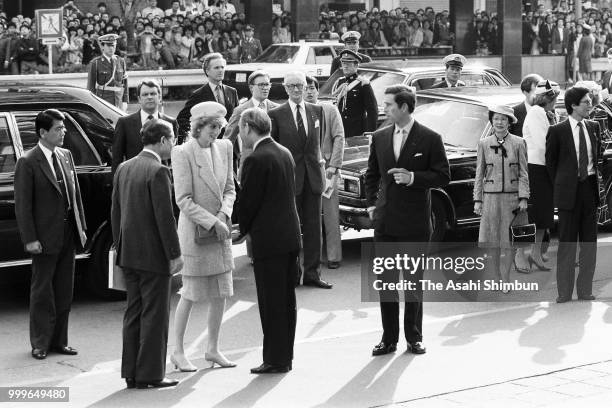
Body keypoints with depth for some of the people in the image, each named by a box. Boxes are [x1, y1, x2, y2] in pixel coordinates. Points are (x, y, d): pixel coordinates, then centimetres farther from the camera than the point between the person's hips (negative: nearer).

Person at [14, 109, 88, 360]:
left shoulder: (66, 156, 8)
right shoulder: (27, 163, -12)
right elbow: (22, 205, -12)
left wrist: (81, 226, 9)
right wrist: (30, 239, -15)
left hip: (68, 236, 6)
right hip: (45, 238, -6)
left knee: (64, 291, 12)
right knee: (42, 292, 4)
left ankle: (59, 340, 22)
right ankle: (40, 343, 13)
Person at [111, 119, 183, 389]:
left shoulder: (124, 169, 9)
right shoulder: (158, 171, -16)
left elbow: (115, 212, 14)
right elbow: (165, 217, -18)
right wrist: (175, 254, -12)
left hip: (129, 254, 8)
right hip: (153, 255, -8)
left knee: (134, 313, 13)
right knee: (154, 315, 0)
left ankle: (131, 373, 18)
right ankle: (150, 375, 3)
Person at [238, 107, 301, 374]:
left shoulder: (256, 160, -16)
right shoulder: (285, 153, 10)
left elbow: (248, 201, -14)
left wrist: (241, 229, 4)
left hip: (269, 240, -8)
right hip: (290, 236, 9)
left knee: (271, 302, -1)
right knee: (286, 299, 14)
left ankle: (275, 359, 4)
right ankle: (285, 356, 21)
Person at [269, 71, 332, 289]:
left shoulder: (317, 111, 8)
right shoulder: (276, 114, -3)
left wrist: (319, 161, 9)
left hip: (313, 176, 4)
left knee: (313, 227, 6)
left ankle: (312, 273, 13)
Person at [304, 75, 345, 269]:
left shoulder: (330, 110, 5)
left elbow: (339, 138, 0)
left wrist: (334, 165, -8)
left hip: (326, 168, -1)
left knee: (331, 215, 0)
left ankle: (334, 256, 4)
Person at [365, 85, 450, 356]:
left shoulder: (429, 139, -6)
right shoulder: (379, 138, 7)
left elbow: (443, 176, -5)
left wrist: (413, 177, -18)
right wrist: (371, 204, 8)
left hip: (415, 223, -4)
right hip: (385, 221, 4)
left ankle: (414, 337, 18)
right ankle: (389, 338, 15)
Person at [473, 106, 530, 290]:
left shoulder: (518, 143, 1)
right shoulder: (484, 144, 4)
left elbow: (523, 173, 2)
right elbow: (479, 174, 7)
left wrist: (523, 198, -5)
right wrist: (477, 200, 4)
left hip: (512, 196, -1)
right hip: (491, 196, 1)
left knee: (508, 241, -1)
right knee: (493, 242, 4)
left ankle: (505, 281, 3)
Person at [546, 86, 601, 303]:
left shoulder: (593, 127, 7)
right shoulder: (557, 131, -7)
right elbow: (550, 162, 2)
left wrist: (591, 176, 13)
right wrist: (560, 186, 4)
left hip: (590, 187, 4)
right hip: (569, 191, -4)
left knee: (589, 241, 7)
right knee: (567, 242, 0)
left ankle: (585, 290, 16)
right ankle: (564, 292, 7)